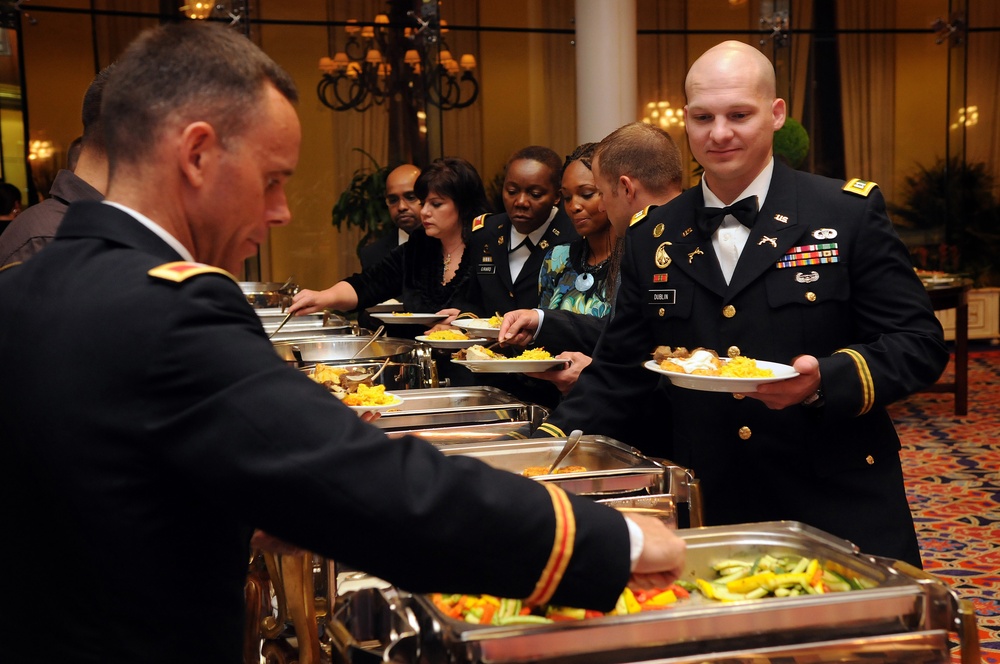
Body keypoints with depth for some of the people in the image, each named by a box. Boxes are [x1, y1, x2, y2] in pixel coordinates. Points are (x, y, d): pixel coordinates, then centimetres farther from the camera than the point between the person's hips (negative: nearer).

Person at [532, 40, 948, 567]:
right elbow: (619, 371, 10)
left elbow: (920, 343, -4)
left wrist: (825, 381, -21)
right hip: (711, 514, 2)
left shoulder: (850, 213, -3)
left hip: (840, 510, -2)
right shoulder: (652, 238, 6)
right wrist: (550, 442, -4)